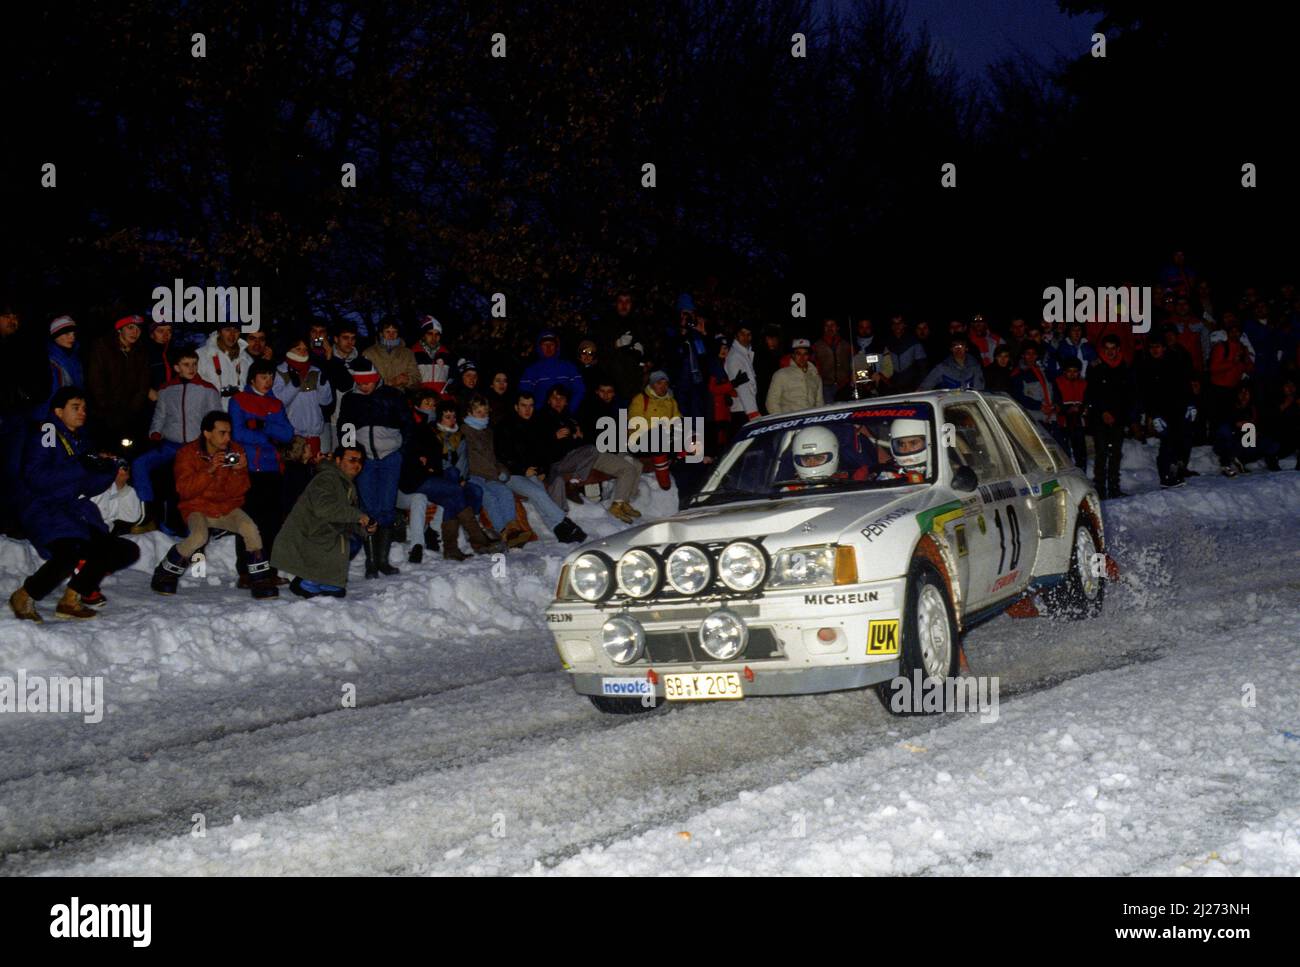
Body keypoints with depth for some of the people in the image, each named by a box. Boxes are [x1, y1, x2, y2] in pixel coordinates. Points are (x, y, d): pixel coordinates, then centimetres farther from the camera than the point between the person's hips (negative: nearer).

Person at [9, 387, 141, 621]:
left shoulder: (80, 441, 18)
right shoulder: (46, 435, -6)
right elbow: (35, 478, -20)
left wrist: (113, 474, -2)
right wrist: (80, 467, -23)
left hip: (75, 511, 8)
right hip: (45, 511, -8)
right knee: (69, 553, -32)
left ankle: (71, 600, 7)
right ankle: (24, 597, -8)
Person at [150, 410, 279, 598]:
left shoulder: (235, 451, -2)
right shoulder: (188, 453, -8)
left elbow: (237, 492, -3)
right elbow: (185, 490, -17)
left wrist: (239, 471, -23)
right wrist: (209, 470, -29)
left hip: (228, 508, 2)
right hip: (198, 508, -2)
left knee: (249, 528, -27)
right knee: (199, 536, -33)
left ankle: (260, 579, -12)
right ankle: (166, 574, -7)